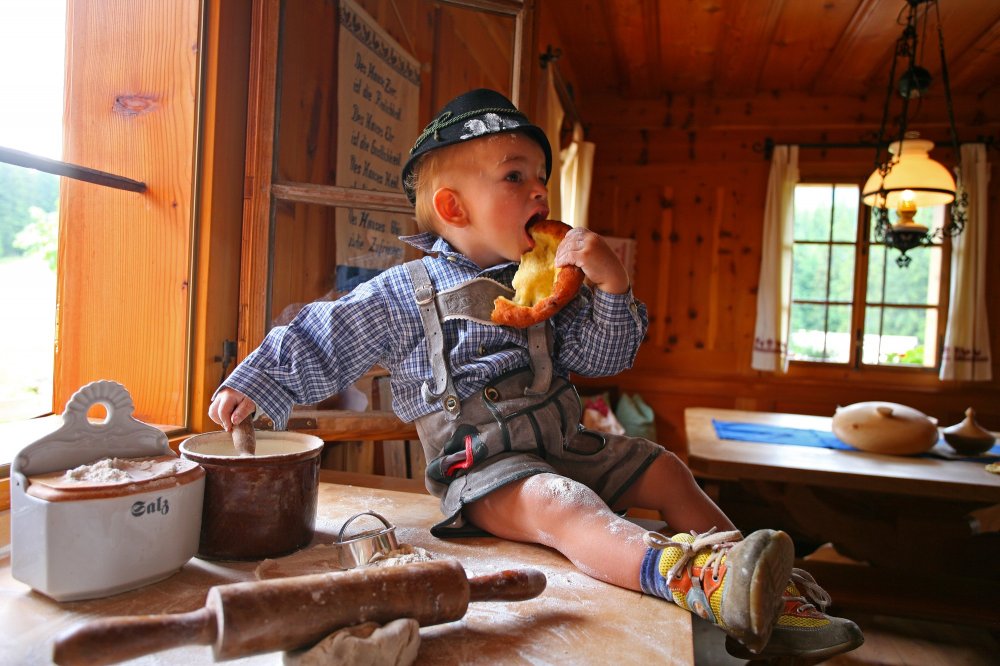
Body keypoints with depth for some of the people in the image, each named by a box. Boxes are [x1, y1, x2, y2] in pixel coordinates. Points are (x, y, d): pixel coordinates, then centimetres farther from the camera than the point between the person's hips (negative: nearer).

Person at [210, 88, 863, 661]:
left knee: (666, 469, 3)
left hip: (564, 446, 7)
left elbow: (604, 357, 4)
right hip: (485, 465, -7)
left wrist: (612, 286, -12)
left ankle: (768, 598, 7)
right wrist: (252, 385, 0)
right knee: (556, 502, -35)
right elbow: (321, 341, 3)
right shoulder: (407, 293, -4)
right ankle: (691, 579, -56)